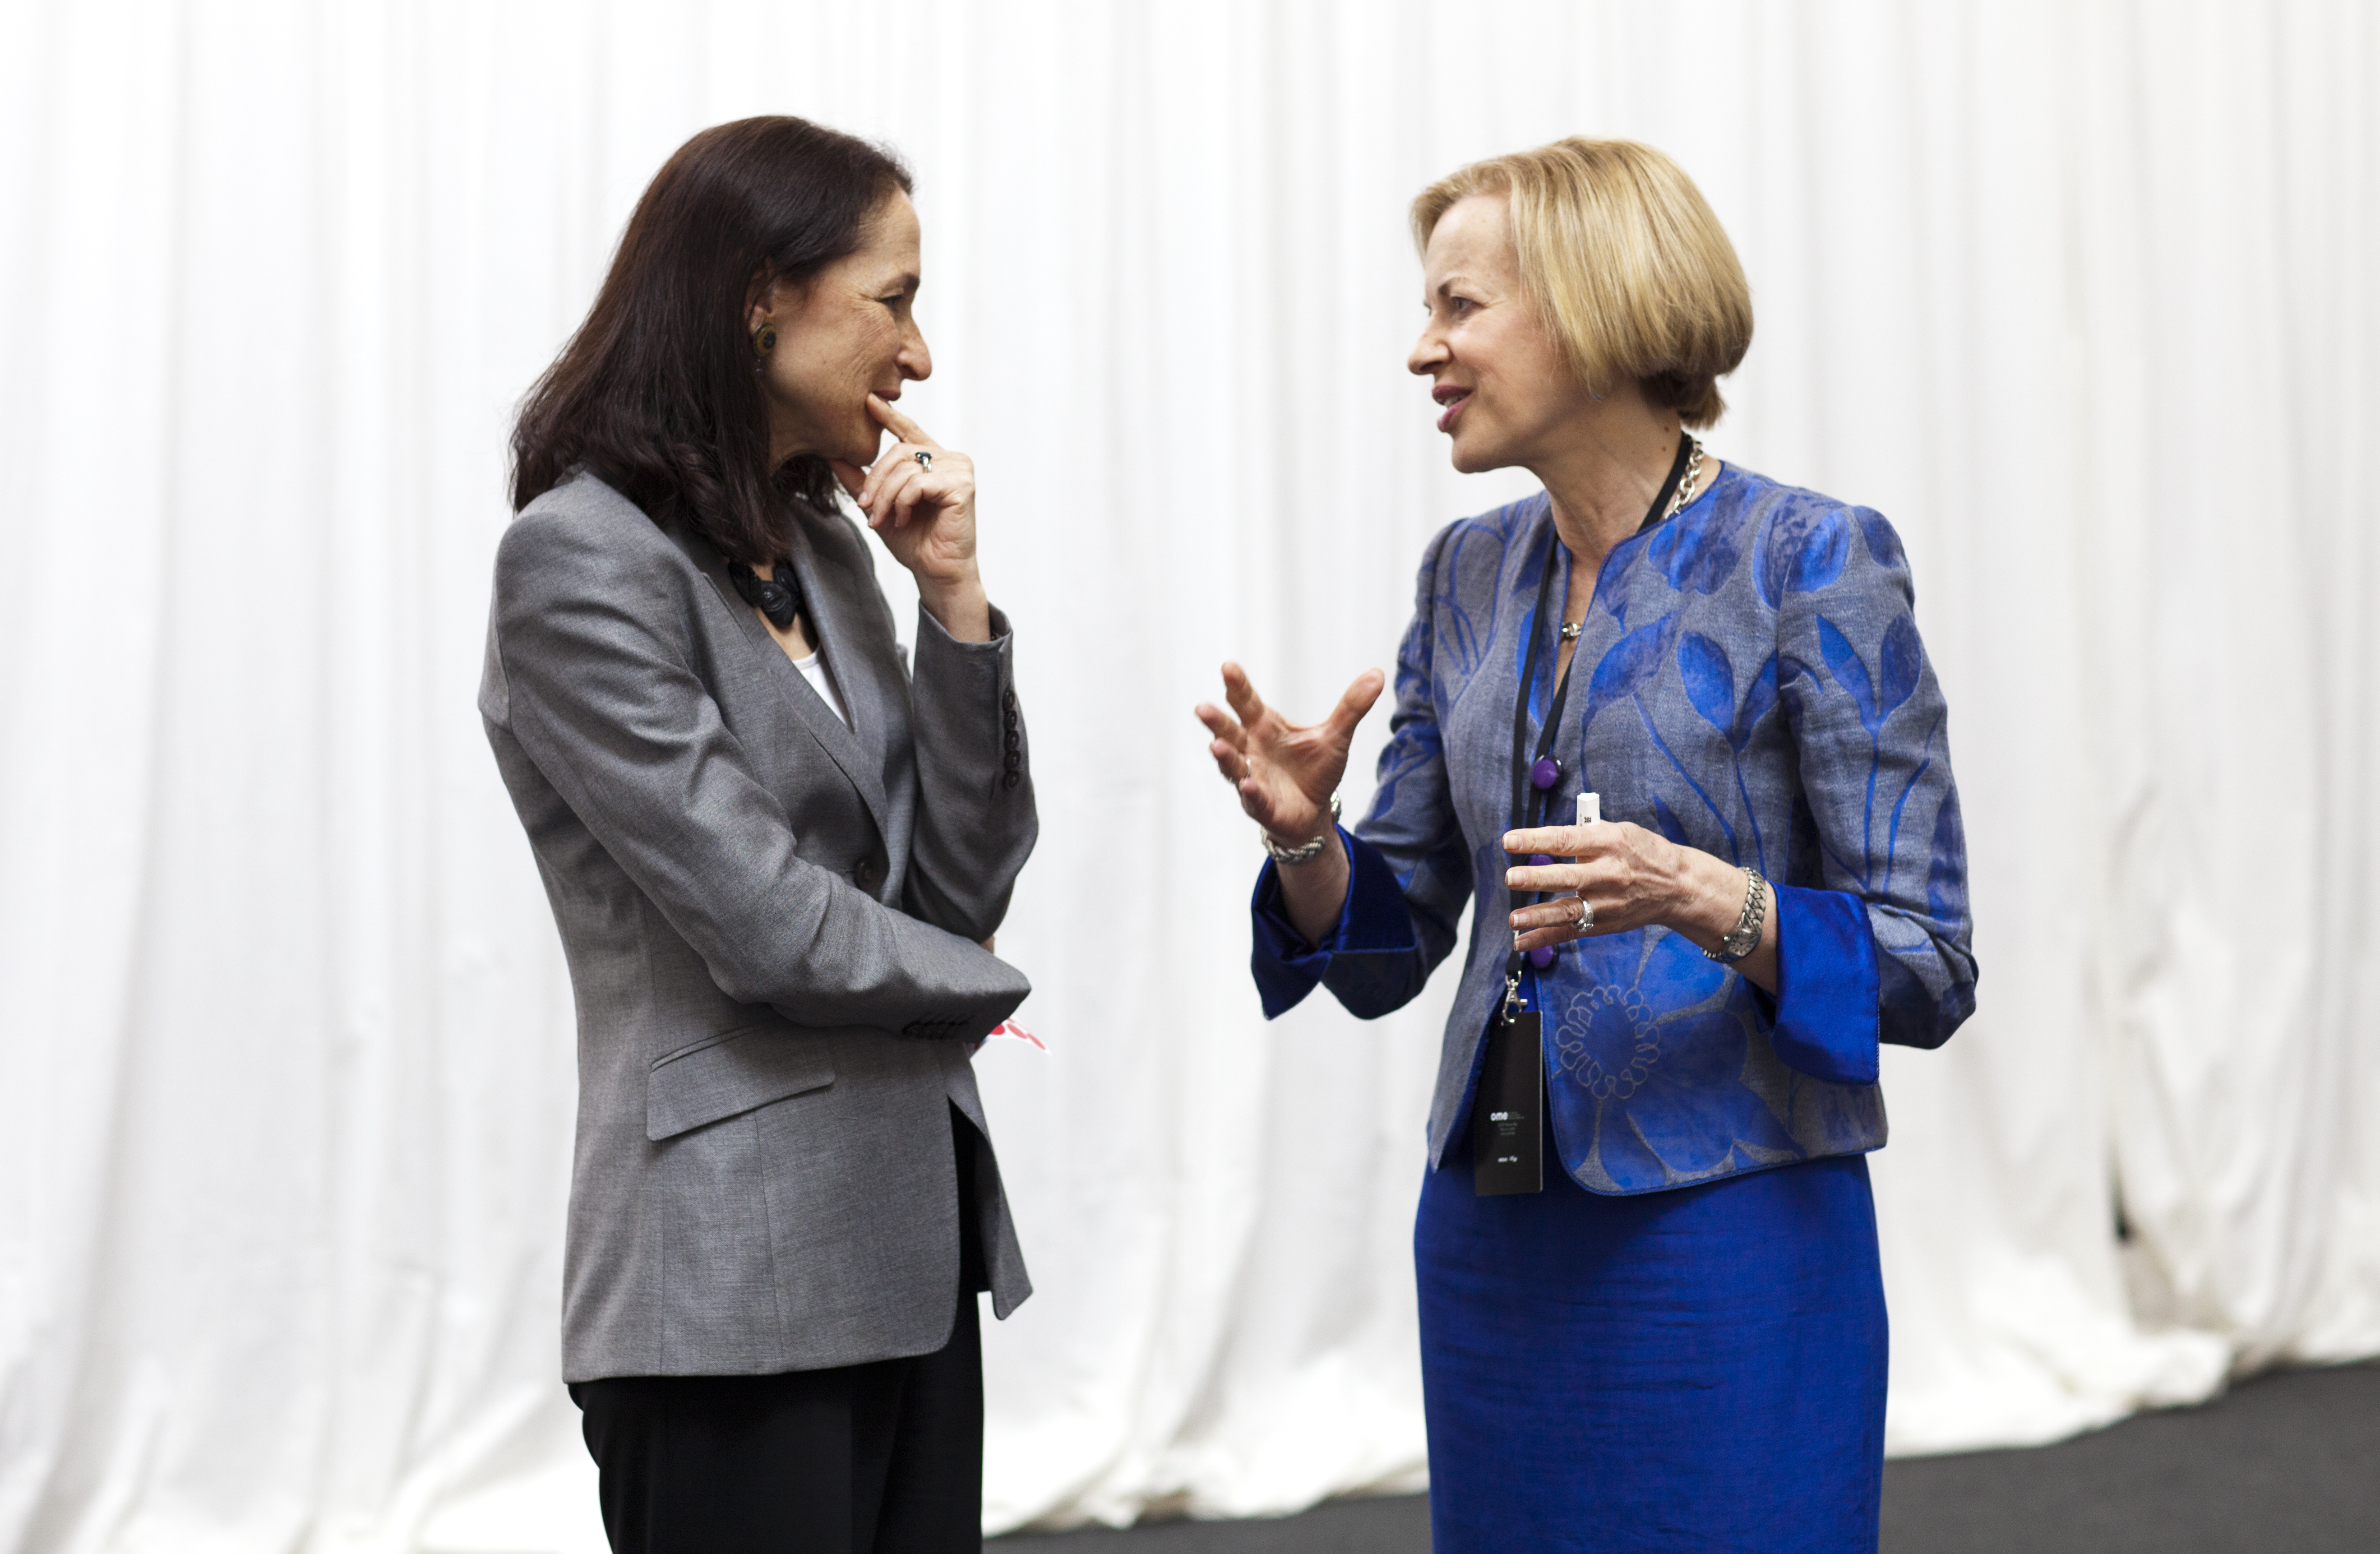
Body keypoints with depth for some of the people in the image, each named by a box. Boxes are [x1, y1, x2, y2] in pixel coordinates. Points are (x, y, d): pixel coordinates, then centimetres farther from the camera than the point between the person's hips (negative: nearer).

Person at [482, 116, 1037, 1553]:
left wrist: (955, 596, -1)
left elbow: (959, 887, 7)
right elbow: (764, 923, -17)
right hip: (741, 1268, -7)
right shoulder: (582, 559, -12)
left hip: (913, 1241, 8)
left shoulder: (823, 549, 12)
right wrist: (978, 990, 1)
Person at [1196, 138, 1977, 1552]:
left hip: (1733, 1238, -5)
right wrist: (1307, 839, -9)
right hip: (1492, 1236, 6)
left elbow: (1926, 968, -11)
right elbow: (1388, 951, 11)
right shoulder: (1472, 575, 8)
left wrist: (1706, 900, -27)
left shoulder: (1810, 563, -10)